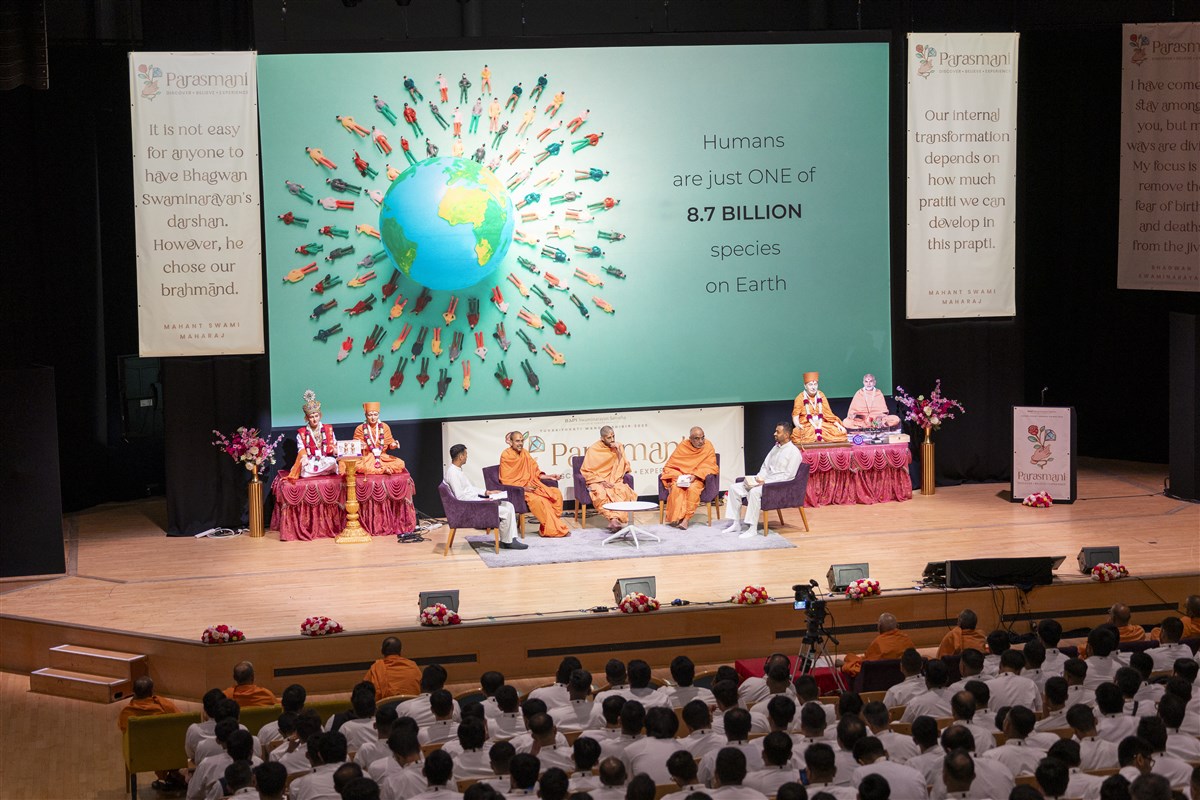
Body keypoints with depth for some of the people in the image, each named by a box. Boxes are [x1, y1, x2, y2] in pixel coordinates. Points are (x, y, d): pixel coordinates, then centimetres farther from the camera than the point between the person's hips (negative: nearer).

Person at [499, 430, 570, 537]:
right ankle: (552, 530, -27)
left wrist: (551, 476, 5)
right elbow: (506, 481, -9)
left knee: (556, 493, -13)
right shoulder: (506, 456, -6)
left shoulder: (525, 453, 13)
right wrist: (523, 488, -19)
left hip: (530, 485, 7)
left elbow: (535, 473, 20)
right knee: (538, 500, -33)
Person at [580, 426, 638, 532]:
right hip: (597, 481, -2)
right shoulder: (593, 450, 0)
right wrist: (601, 481, -13)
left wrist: (619, 453, -6)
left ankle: (615, 519, -44)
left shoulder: (618, 447, 9)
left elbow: (625, 468, 8)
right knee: (601, 493, -38)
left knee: (623, 491, -33)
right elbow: (585, 471, -2)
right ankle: (613, 519, -41)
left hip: (614, 481, 2)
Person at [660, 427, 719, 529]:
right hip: (681, 477, 1)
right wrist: (675, 476, -16)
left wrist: (695, 475, -20)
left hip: (698, 477, -1)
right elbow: (670, 465, 4)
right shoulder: (683, 446, -2)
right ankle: (677, 517, -33)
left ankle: (686, 518, -34)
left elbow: (710, 467, -5)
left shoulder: (708, 446, -4)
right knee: (676, 488, -31)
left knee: (692, 489, -33)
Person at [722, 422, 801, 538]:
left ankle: (752, 529, -32)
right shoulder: (775, 448, 17)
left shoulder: (794, 452, -10)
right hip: (764, 481, 9)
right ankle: (735, 524, -3)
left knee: (754, 492, -37)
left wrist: (766, 482, -21)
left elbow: (788, 476, -16)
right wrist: (759, 478, -1)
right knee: (734, 488, -3)